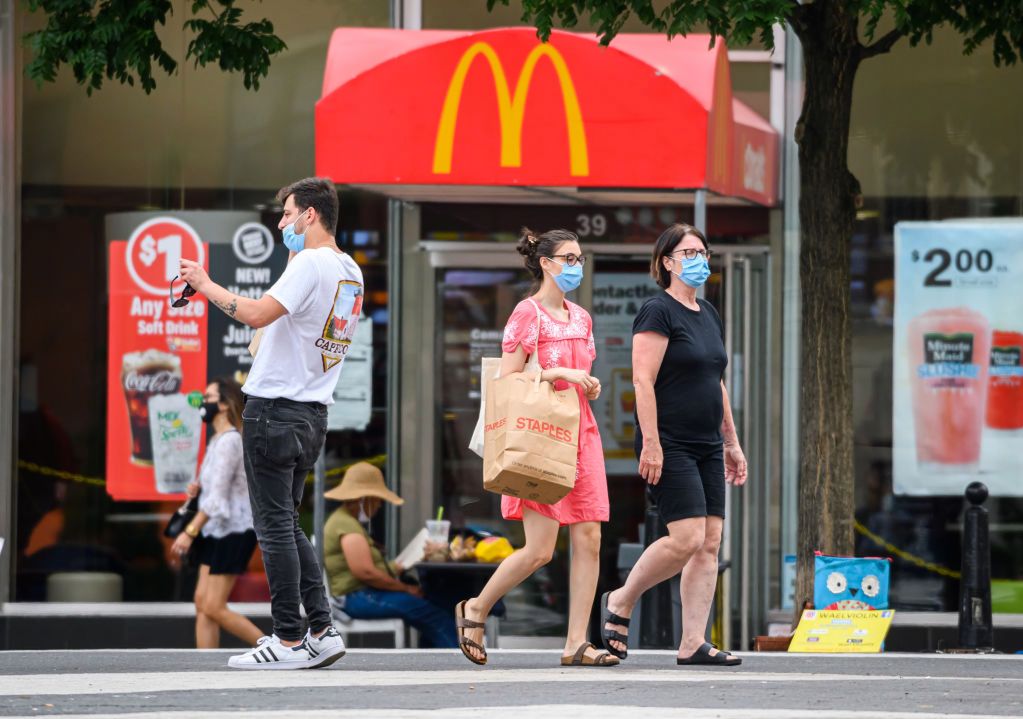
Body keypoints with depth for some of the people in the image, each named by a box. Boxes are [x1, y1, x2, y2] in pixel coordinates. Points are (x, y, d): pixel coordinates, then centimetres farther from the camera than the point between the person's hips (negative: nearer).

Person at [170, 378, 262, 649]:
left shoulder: (229, 441, -17)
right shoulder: (218, 439, 14)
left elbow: (218, 495, -21)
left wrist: (190, 532, -22)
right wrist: (198, 487, 7)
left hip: (233, 532, -10)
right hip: (217, 533, 10)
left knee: (214, 607, -10)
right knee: (203, 602, 4)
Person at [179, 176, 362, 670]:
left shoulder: (310, 264, -15)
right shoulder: (351, 272, 13)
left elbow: (257, 315, -25)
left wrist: (206, 285, -13)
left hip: (276, 407, -9)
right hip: (313, 413, 9)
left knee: (275, 526, -5)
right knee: (287, 525, 15)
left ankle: (289, 640, -5)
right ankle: (321, 631, 9)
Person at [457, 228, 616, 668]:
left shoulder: (580, 318, 15)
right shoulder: (527, 314, -6)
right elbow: (506, 382, -12)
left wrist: (589, 386, 5)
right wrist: (559, 373, -17)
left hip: (580, 434, 7)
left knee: (588, 541, -3)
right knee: (539, 549, -10)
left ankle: (576, 644, -2)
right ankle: (476, 610, 12)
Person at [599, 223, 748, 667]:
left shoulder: (708, 314, 17)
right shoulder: (658, 312, -9)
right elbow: (643, 380, -15)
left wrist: (731, 442, 21)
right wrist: (650, 442, -22)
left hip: (707, 447, 8)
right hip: (670, 446, -8)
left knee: (710, 542, 0)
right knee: (687, 538, -16)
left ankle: (692, 644, 1)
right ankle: (619, 604, 4)